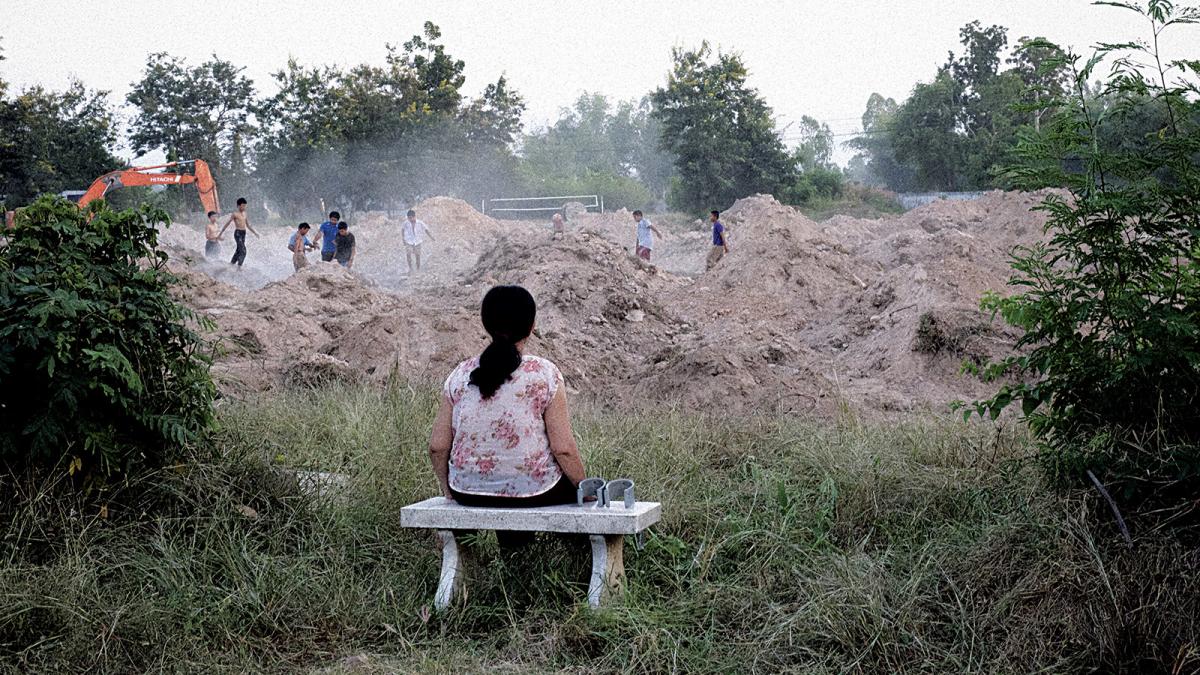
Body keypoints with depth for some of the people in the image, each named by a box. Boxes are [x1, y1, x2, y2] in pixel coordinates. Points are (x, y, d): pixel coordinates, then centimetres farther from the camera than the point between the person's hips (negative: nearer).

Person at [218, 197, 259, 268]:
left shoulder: (244, 214, 14)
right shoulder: (234, 214, -6)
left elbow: (248, 225, 23)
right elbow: (227, 224, -5)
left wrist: (254, 232, 18)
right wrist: (220, 234, -5)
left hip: (243, 233, 7)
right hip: (238, 233, -7)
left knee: (239, 251, 14)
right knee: (243, 251, -15)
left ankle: (231, 264, 26)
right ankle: (239, 266, -12)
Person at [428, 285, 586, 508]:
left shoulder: (460, 375, -1)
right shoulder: (545, 375, -10)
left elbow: (437, 447, -1)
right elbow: (563, 448, -11)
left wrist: (449, 490, 15)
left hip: (468, 494, 4)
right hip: (532, 493, -4)